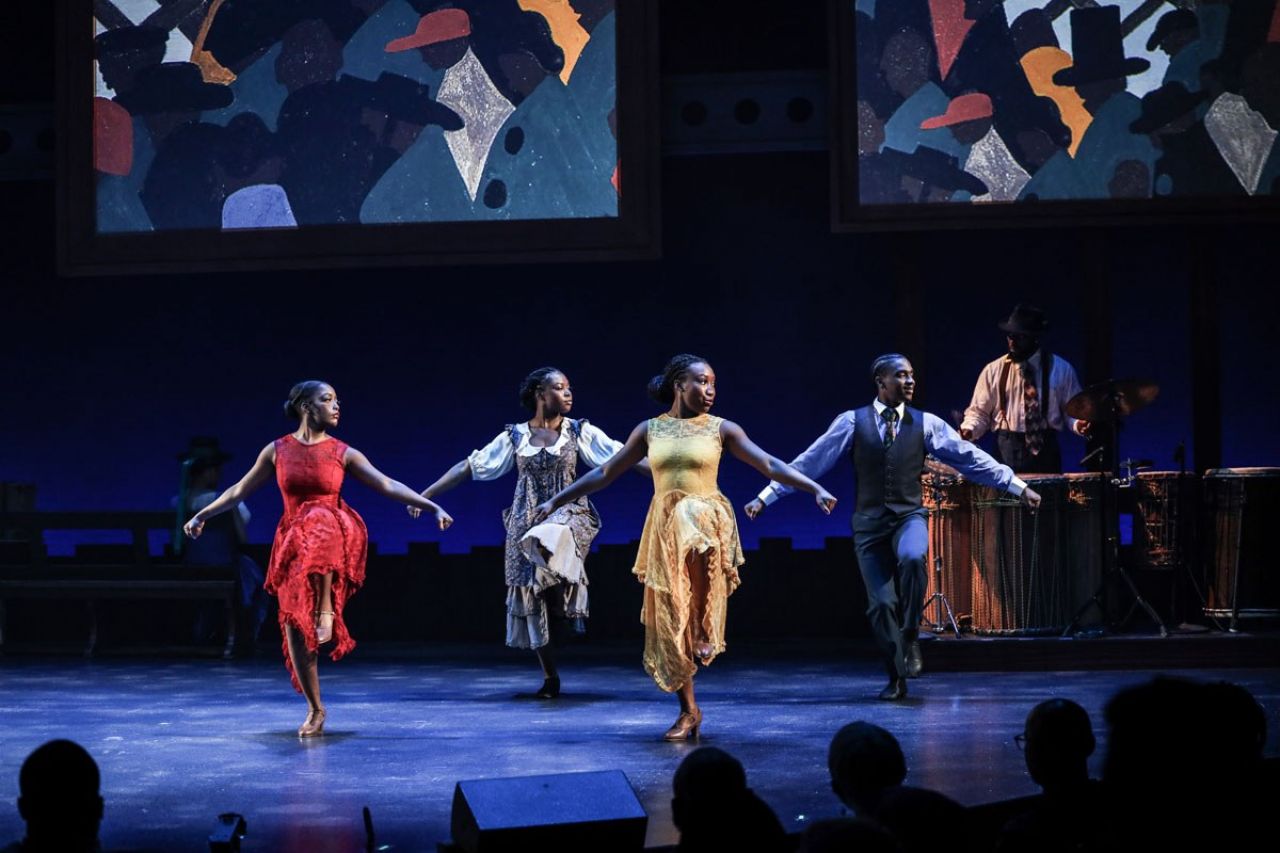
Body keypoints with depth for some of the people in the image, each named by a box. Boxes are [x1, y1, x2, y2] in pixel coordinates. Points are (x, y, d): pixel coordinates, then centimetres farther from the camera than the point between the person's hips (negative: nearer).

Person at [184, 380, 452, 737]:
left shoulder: (343, 453, 2)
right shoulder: (277, 450, 5)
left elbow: (388, 485, -2)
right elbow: (241, 489, 15)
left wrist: (433, 507, -10)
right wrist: (202, 515, 16)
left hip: (334, 536, -2)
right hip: (292, 544, 2)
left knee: (320, 520, -40)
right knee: (295, 626, -2)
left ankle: (327, 610, -27)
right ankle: (315, 710, 12)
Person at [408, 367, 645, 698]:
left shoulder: (579, 431, 3)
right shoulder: (514, 436, 5)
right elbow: (469, 466, 5)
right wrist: (424, 494, 0)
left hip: (566, 513, -2)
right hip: (526, 522, 2)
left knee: (548, 540, -40)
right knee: (531, 599, 1)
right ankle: (550, 677, 13)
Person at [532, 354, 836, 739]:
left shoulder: (721, 429, 4)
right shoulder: (650, 429, 8)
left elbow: (770, 465, -1)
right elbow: (605, 473, 14)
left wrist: (815, 489, -13)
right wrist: (556, 501, 12)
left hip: (707, 517, -3)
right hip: (663, 529, 3)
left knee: (694, 537, -41)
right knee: (669, 619, 3)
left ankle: (705, 630, -19)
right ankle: (689, 711, 17)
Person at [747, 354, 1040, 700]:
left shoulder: (926, 424, 3)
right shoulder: (852, 422, -1)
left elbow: (970, 457, 4)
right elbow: (809, 462, -2)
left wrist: (1019, 486, -1)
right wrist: (765, 497, -6)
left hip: (909, 517, 0)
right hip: (870, 522, 0)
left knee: (912, 558, -34)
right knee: (881, 604, -2)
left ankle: (910, 637, -13)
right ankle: (897, 678, 17)